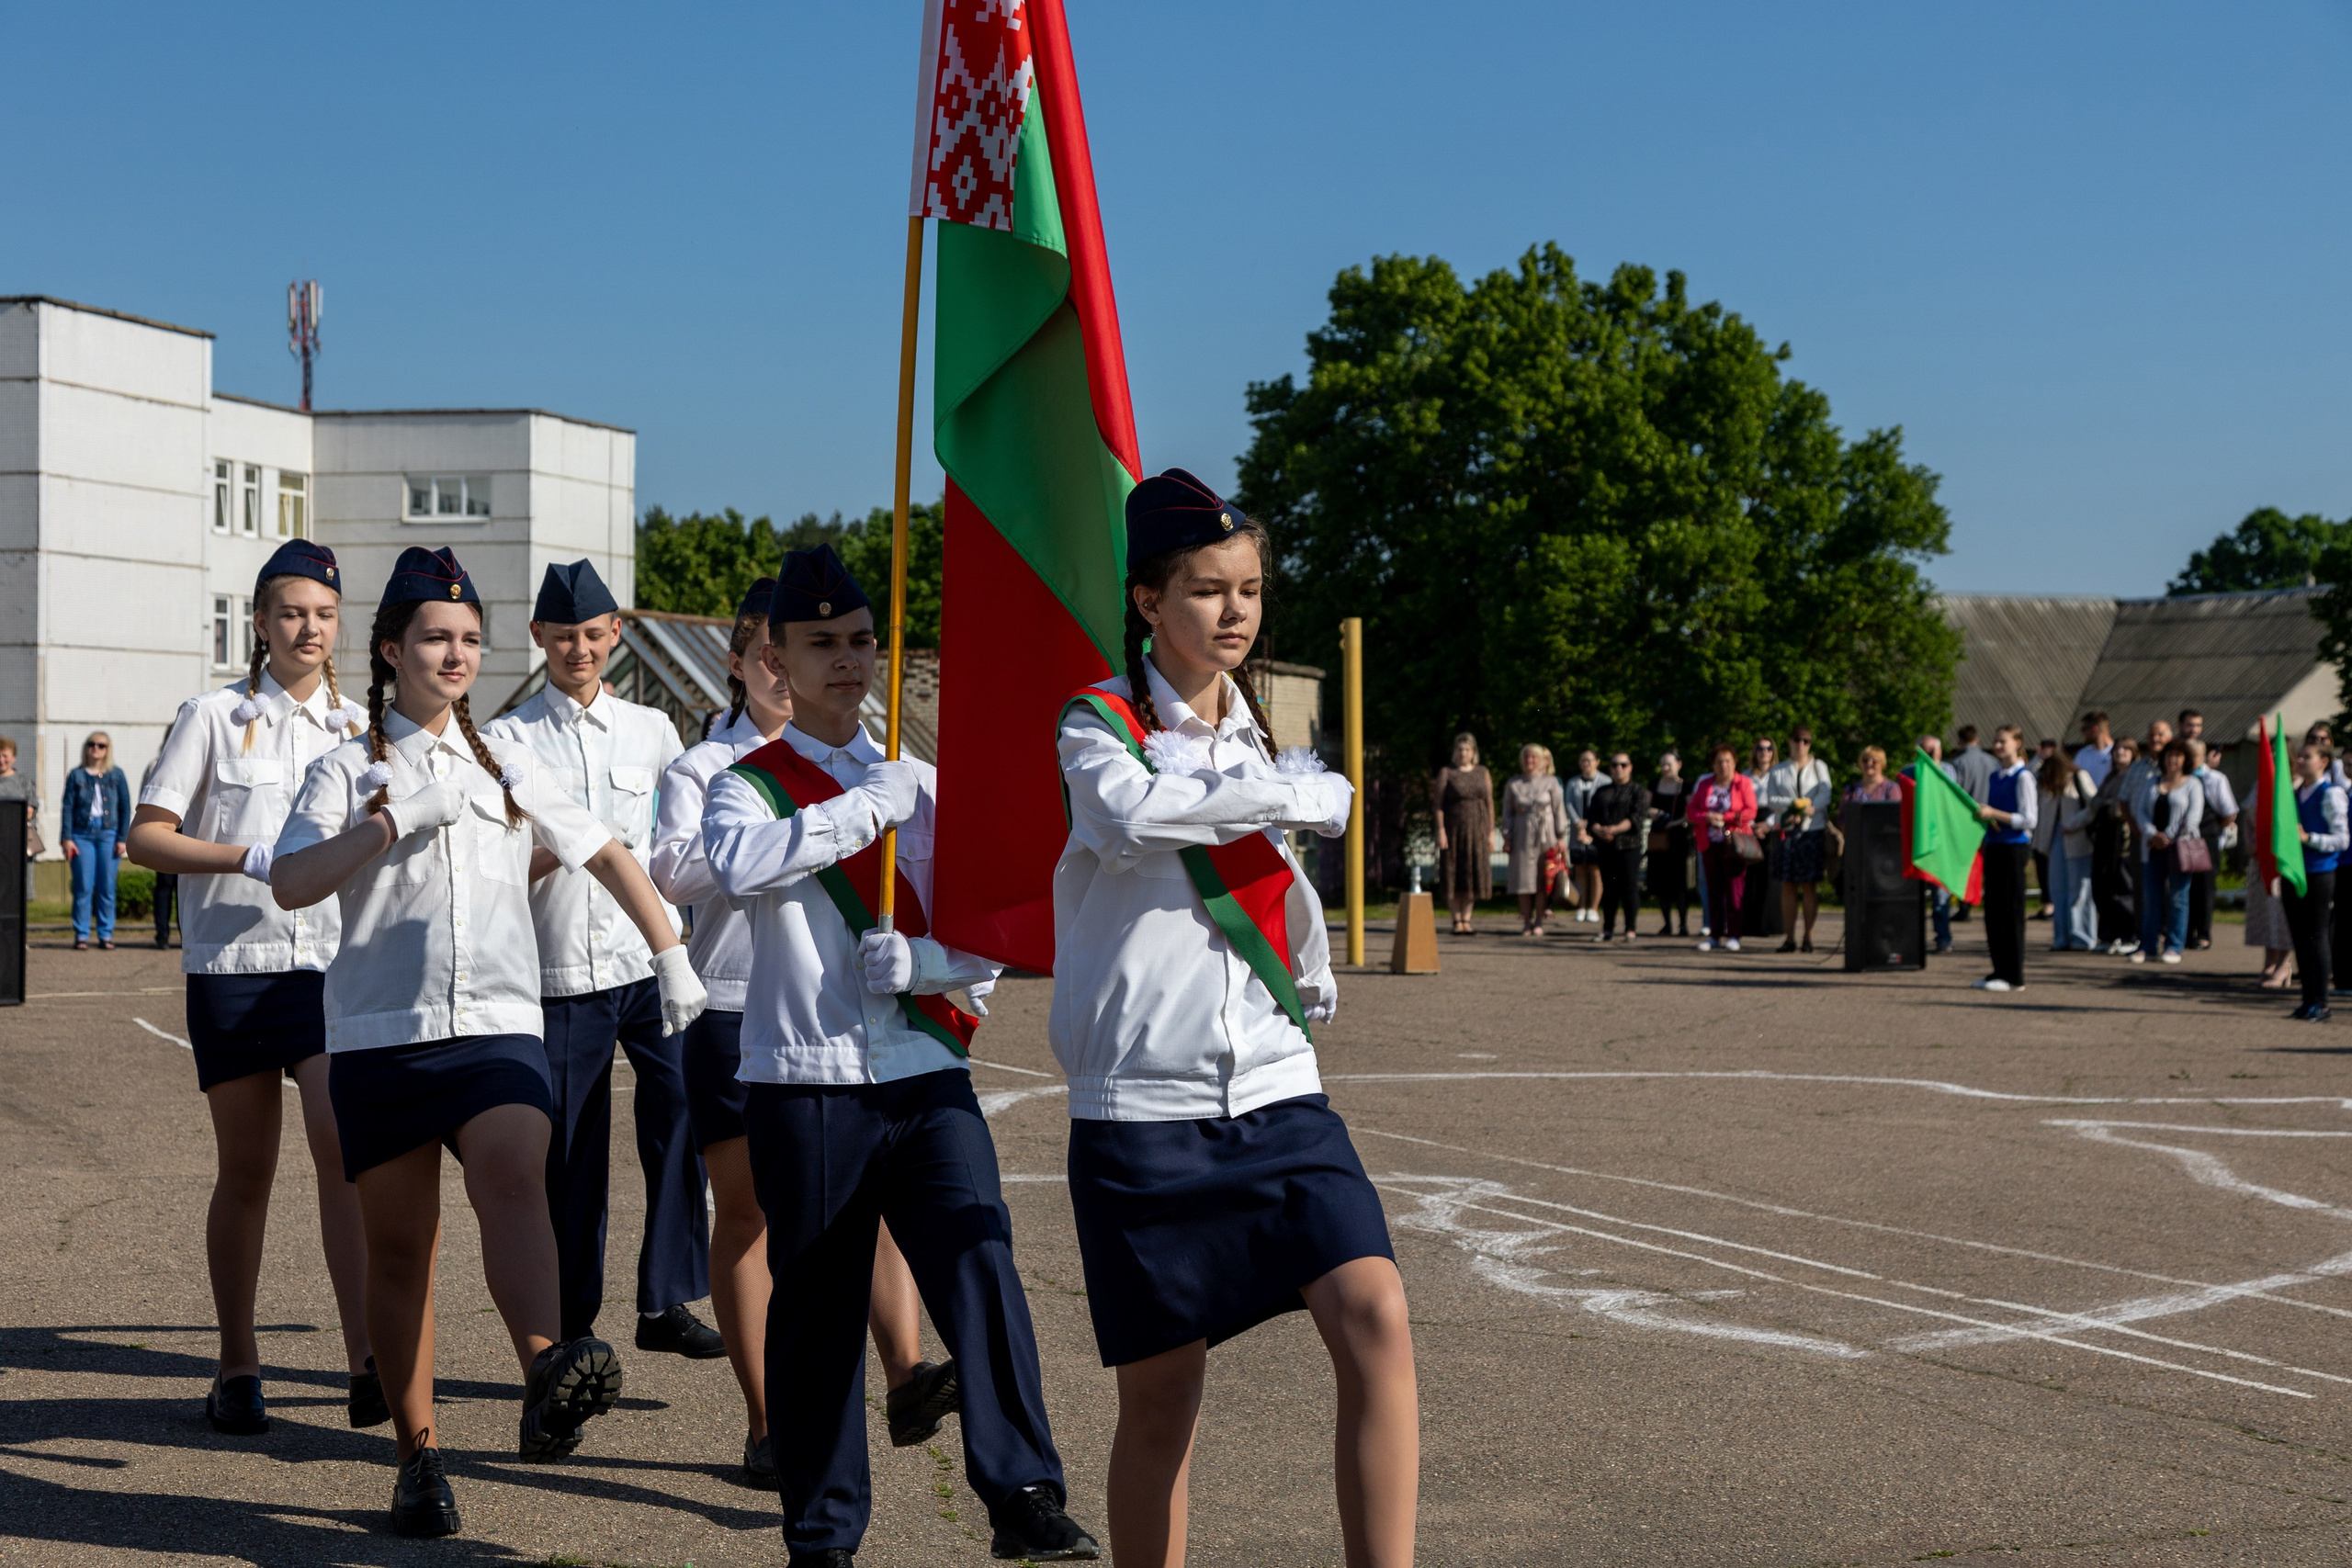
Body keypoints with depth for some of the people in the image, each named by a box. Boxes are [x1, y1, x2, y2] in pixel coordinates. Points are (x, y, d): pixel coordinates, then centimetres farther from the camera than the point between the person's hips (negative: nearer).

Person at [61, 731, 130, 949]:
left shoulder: (116, 775, 7)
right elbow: (68, 807, 4)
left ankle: (106, 935, 6)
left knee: (107, 888, 0)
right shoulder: (76, 775, 7)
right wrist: (67, 838, -4)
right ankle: (81, 935, 2)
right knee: (83, 887, -3)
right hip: (82, 834, 0)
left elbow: (125, 808, 7)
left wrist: (123, 839, 0)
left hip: (108, 834, 0)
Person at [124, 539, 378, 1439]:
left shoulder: (357, 727, 12)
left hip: (335, 963, 2)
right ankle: (237, 1370, 19)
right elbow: (146, 838, -1)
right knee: (245, 1170, 6)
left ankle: (367, 1361, -18)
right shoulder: (214, 716, 2)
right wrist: (248, 858, -13)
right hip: (232, 963, -1)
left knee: (344, 1148, -15)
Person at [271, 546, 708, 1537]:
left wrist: (673, 958, 19)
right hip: (380, 1034, 0)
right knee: (399, 1245, 3)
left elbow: (606, 856, 24)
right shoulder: (348, 771, 8)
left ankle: (548, 1385, -46)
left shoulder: (504, 767, 18)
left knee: (513, 1177, -27)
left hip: (496, 1026, 1)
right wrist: (398, 817, -14)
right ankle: (418, 1456, 13)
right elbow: (290, 884, -7)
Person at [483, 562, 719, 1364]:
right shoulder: (506, 739, 5)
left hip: (651, 963, 2)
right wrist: (561, 851, -16)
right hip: (560, 973, -1)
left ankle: (666, 1303, -5)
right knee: (571, 1156, 3)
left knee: (679, 1117, -14)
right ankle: (572, 1329, 15)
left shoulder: (651, 729, 13)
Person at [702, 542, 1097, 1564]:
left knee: (981, 1272, -14)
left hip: (925, 1077, 2)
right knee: (815, 1314, 5)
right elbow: (736, 866, -21)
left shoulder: (925, 787, 14)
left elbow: (988, 942, 13)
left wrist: (926, 963, -9)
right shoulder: (748, 784, 4)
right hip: (802, 1086, -2)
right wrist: (868, 807, -16)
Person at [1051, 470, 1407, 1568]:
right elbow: (1132, 811, -25)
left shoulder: (1259, 738, 16)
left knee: (1375, 1319, -15)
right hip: (1142, 1101, -4)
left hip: (1273, 1093, 4)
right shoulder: (1100, 724, -2)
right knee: (1161, 1388, 3)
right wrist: (1307, 796, -16)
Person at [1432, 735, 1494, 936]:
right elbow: (1438, 803, -4)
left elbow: (1490, 804, 9)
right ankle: (1457, 920, 6)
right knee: (1454, 876, -1)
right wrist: (1440, 830, -13)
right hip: (1454, 830, -2)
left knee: (1473, 875, -1)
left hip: (1477, 830, 2)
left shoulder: (1483, 773, 8)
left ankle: (1467, 918, 3)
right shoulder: (1446, 772, 0)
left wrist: (1491, 832, 3)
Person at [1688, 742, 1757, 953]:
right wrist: (1707, 818, -13)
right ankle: (1714, 934, 8)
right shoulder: (1704, 784, 12)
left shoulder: (1744, 783, 2)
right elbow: (1691, 812, 8)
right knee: (1713, 888, 4)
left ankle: (1733, 934, -5)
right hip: (1710, 843, 3)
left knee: (1733, 887, -7)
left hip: (1733, 841, -3)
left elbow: (1750, 811, -7)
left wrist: (1722, 817, -12)